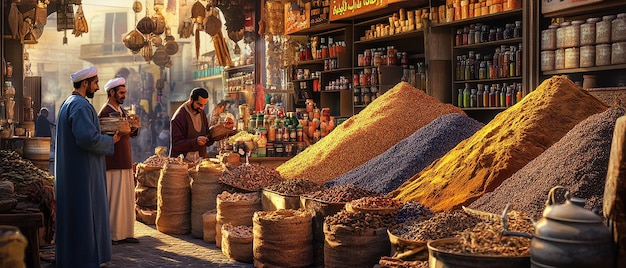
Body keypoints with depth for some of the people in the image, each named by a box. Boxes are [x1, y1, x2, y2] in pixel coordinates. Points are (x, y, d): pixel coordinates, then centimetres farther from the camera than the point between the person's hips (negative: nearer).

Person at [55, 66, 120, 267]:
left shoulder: (67, 103, 16)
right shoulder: (81, 106, -17)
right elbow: (88, 137, -28)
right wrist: (110, 141, -11)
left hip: (69, 172, 11)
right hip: (83, 171, -11)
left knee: (72, 213, 16)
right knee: (85, 213, -4)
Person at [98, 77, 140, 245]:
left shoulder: (123, 111, 16)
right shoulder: (105, 112, -10)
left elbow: (132, 134, 17)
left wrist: (134, 125, -2)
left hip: (125, 161, 8)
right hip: (112, 163, -8)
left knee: (127, 198, 10)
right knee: (113, 198, -3)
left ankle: (125, 233, 17)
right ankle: (110, 234, 6)